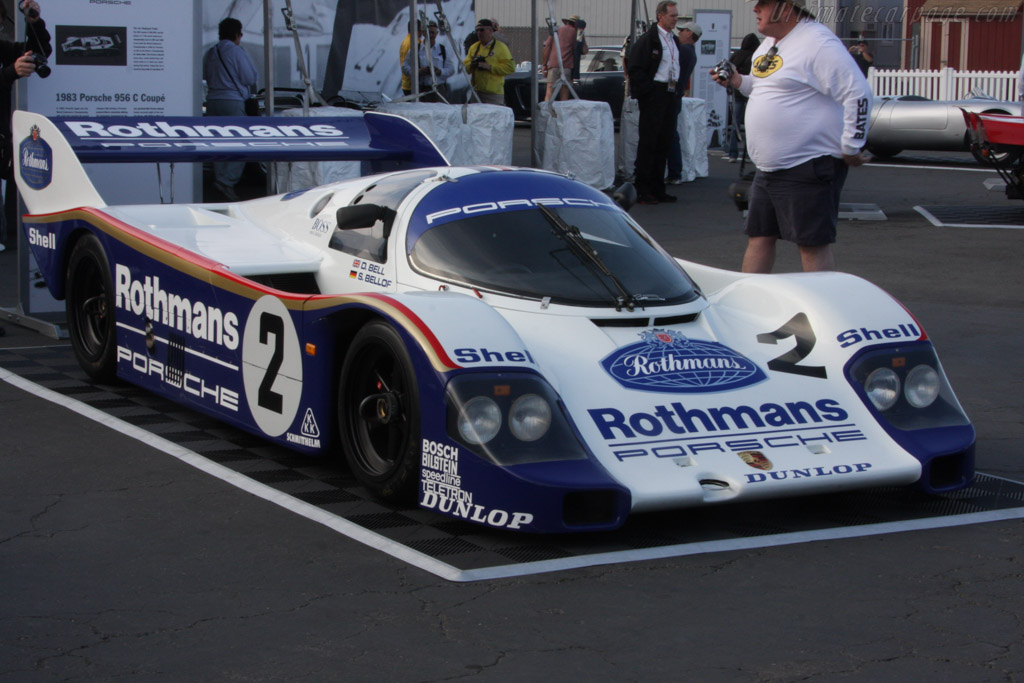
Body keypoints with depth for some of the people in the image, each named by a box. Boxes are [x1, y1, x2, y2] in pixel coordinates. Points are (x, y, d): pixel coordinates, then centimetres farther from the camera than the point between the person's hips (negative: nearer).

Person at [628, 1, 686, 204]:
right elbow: (636, 69, -12)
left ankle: (657, 188, 16)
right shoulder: (648, 40, -9)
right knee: (648, 141, -5)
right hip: (654, 94, -8)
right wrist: (646, 92, -16)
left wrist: (678, 90, 14)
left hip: (670, 95, 8)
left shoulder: (674, 40, 16)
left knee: (664, 143, 10)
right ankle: (643, 190, -2)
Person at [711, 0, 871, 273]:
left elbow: (859, 95, -19)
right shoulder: (769, 43, 14)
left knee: (813, 243, -5)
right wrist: (738, 81, 11)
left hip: (808, 166, -10)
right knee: (759, 237, 13)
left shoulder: (818, 43, -16)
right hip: (768, 167, 10)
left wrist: (851, 148, -17)